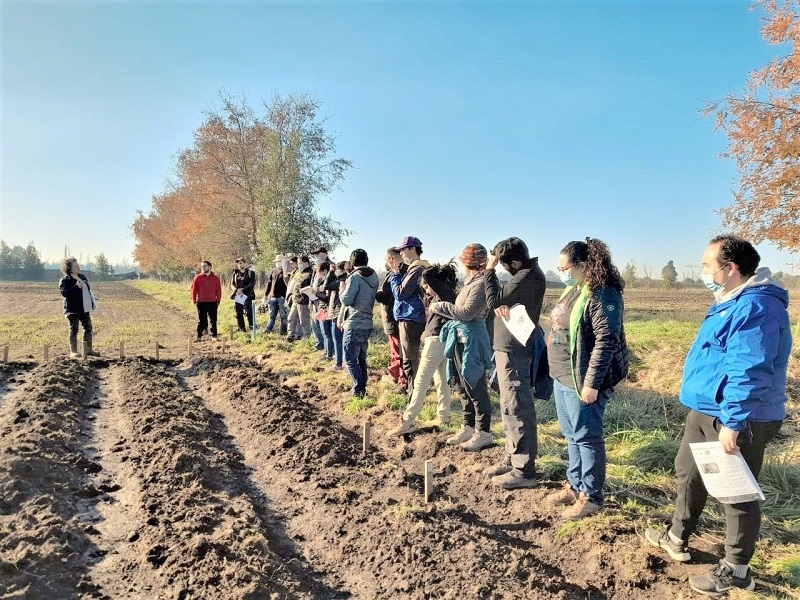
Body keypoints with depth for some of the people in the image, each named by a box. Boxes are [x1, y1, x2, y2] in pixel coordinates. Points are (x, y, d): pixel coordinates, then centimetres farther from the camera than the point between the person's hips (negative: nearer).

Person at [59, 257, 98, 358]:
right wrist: (76, 286, -29)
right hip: (73, 309, -7)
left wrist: (92, 303, 16)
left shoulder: (82, 277, 13)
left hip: (84, 309, 8)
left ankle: (88, 349, 18)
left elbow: (88, 291, 20)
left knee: (88, 328, 9)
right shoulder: (65, 280, -9)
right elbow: (64, 292, -23)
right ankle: (73, 351, 6)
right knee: (74, 330, -2)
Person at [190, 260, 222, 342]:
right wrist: (194, 300, 1)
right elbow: (194, 289, 3)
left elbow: (219, 290, 8)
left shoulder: (215, 278, 4)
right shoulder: (198, 277, 0)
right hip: (201, 302, -1)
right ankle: (199, 336, 11)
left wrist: (218, 300, 5)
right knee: (201, 320, 5)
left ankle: (214, 335, 11)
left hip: (213, 302, 1)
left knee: (213, 320, 4)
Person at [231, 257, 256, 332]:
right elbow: (232, 284, 13)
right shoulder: (235, 273, 15)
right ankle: (241, 329, 14)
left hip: (247, 296, -5)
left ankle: (252, 328, -4)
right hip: (238, 296, 5)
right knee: (239, 314, 6)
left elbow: (252, 284, -8)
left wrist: (242, 289, -17)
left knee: (249, 312, -9)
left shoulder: (251, 273, 2)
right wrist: (236, 290, -9)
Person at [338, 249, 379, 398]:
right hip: (367, 323, 8)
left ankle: (359, 389, -5)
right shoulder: (374, 277, 9)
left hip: (354, 324, -8)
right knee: (361, 358, 16)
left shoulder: (355, 277, -15)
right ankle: (362, 387, 20)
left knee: (350, 359, -1)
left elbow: (346, 300, -16)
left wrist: (344, 289, 4)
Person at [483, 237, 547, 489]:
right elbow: (499, 300, 12)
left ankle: (524, 470, 2)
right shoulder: (525, 274, 13)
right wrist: (500, 304, -11)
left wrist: (489, 270, -8)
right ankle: (513, 458, 28)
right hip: (509, 347, 11)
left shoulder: (528, 277, -18)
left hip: (514, 351, -11)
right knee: (511, 407, 17)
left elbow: (493, 300, -18)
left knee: (517, 408, -5)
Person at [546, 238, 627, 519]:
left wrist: (591, 384, -23)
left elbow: (606, 342, -22)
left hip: (581, 381, -9)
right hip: (562, 378, 9)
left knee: (586, 437, 3)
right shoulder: (572, 290, 12)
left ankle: (591, 496, 17)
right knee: (571, 435, 18)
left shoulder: (602, 295, -18)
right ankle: (574, 485, 33)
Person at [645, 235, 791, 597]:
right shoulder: (733, 303, 12)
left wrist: (732, 423, -28)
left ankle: (736, 571, 21)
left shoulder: (755, 307, -23)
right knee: (688, 472, 21)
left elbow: (748, 372, -28)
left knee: (736, 491, 4)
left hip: (736, 419, -11)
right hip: (706, 411, 11)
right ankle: (677, 539, 39)